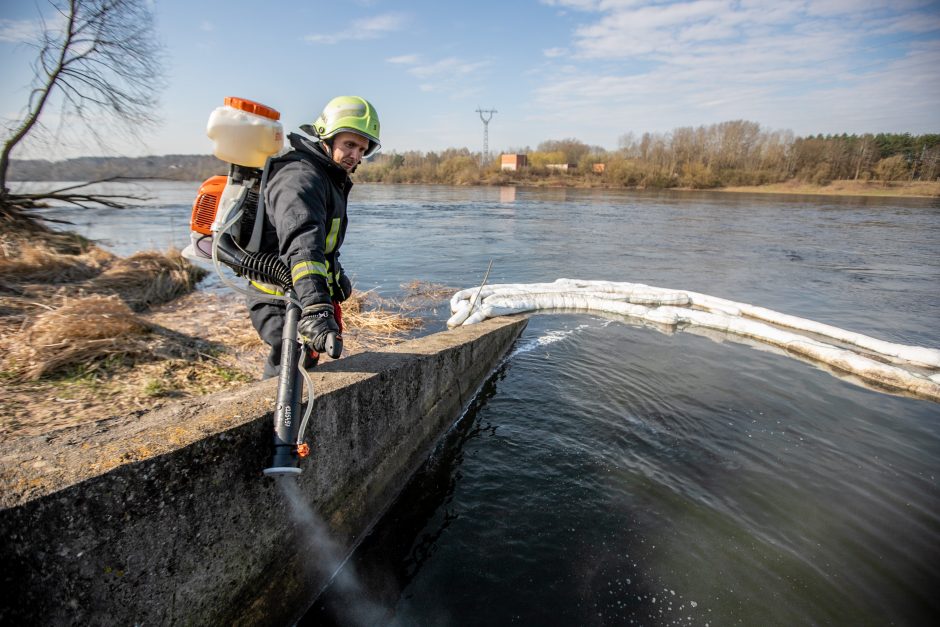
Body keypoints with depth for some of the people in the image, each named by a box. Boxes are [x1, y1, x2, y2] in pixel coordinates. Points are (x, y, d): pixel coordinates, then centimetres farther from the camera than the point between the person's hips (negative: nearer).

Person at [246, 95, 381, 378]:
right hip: (283, 305, -10)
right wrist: (316, 308, -53)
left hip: (302, 300, 10)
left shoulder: (328, 178, 12)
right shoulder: (300, 177, -23)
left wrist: (336, 274, 35)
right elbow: (302, 244, -41)